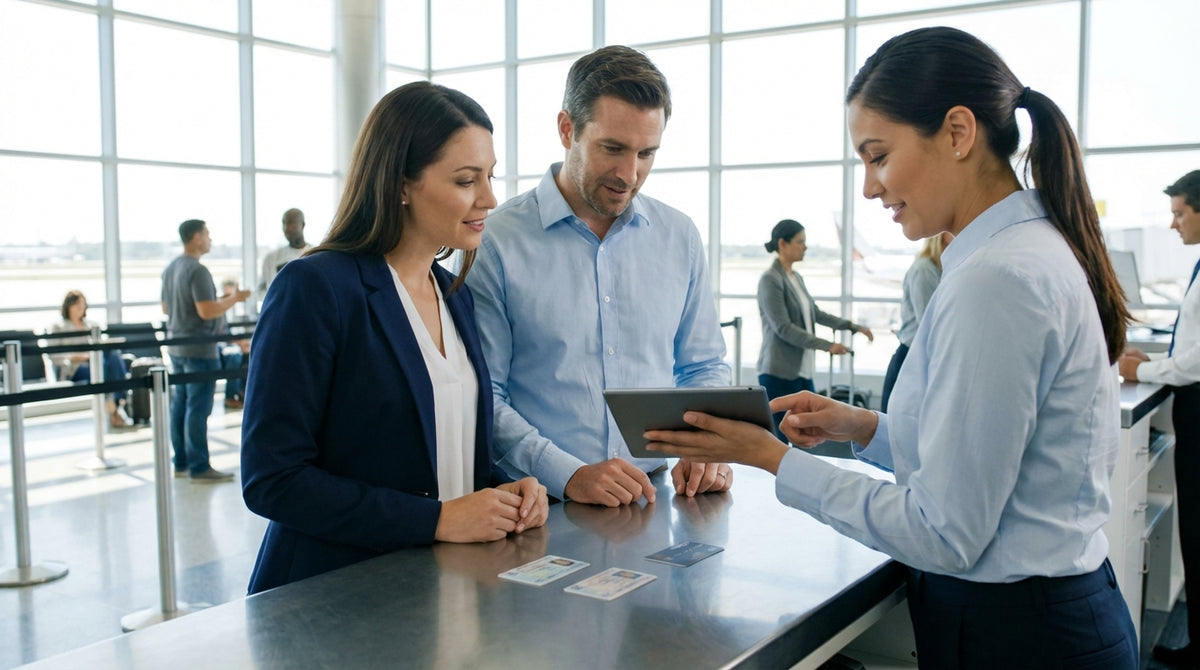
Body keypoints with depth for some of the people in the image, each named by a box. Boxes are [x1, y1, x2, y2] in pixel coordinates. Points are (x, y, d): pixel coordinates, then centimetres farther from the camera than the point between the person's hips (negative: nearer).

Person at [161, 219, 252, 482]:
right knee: (198, 408, -5)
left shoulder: (170, 268, 13)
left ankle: (182, 463, 18)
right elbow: (207, 311, -23)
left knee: (180, 404, 12)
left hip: (176, 347, 9)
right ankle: (199, 467, -1)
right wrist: (233, 298, -8)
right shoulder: (197, 270, -17)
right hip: (199, 350, -9)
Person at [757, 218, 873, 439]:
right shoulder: (770, 279, -13)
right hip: (779, 373, -8)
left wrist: (853, 326, 17)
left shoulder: (797, 278, 13)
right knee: (779, 442, -4)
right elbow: (783, 328, -18)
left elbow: (815, 313, 24)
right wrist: (827, 346, -21)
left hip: (803, 371, 9)